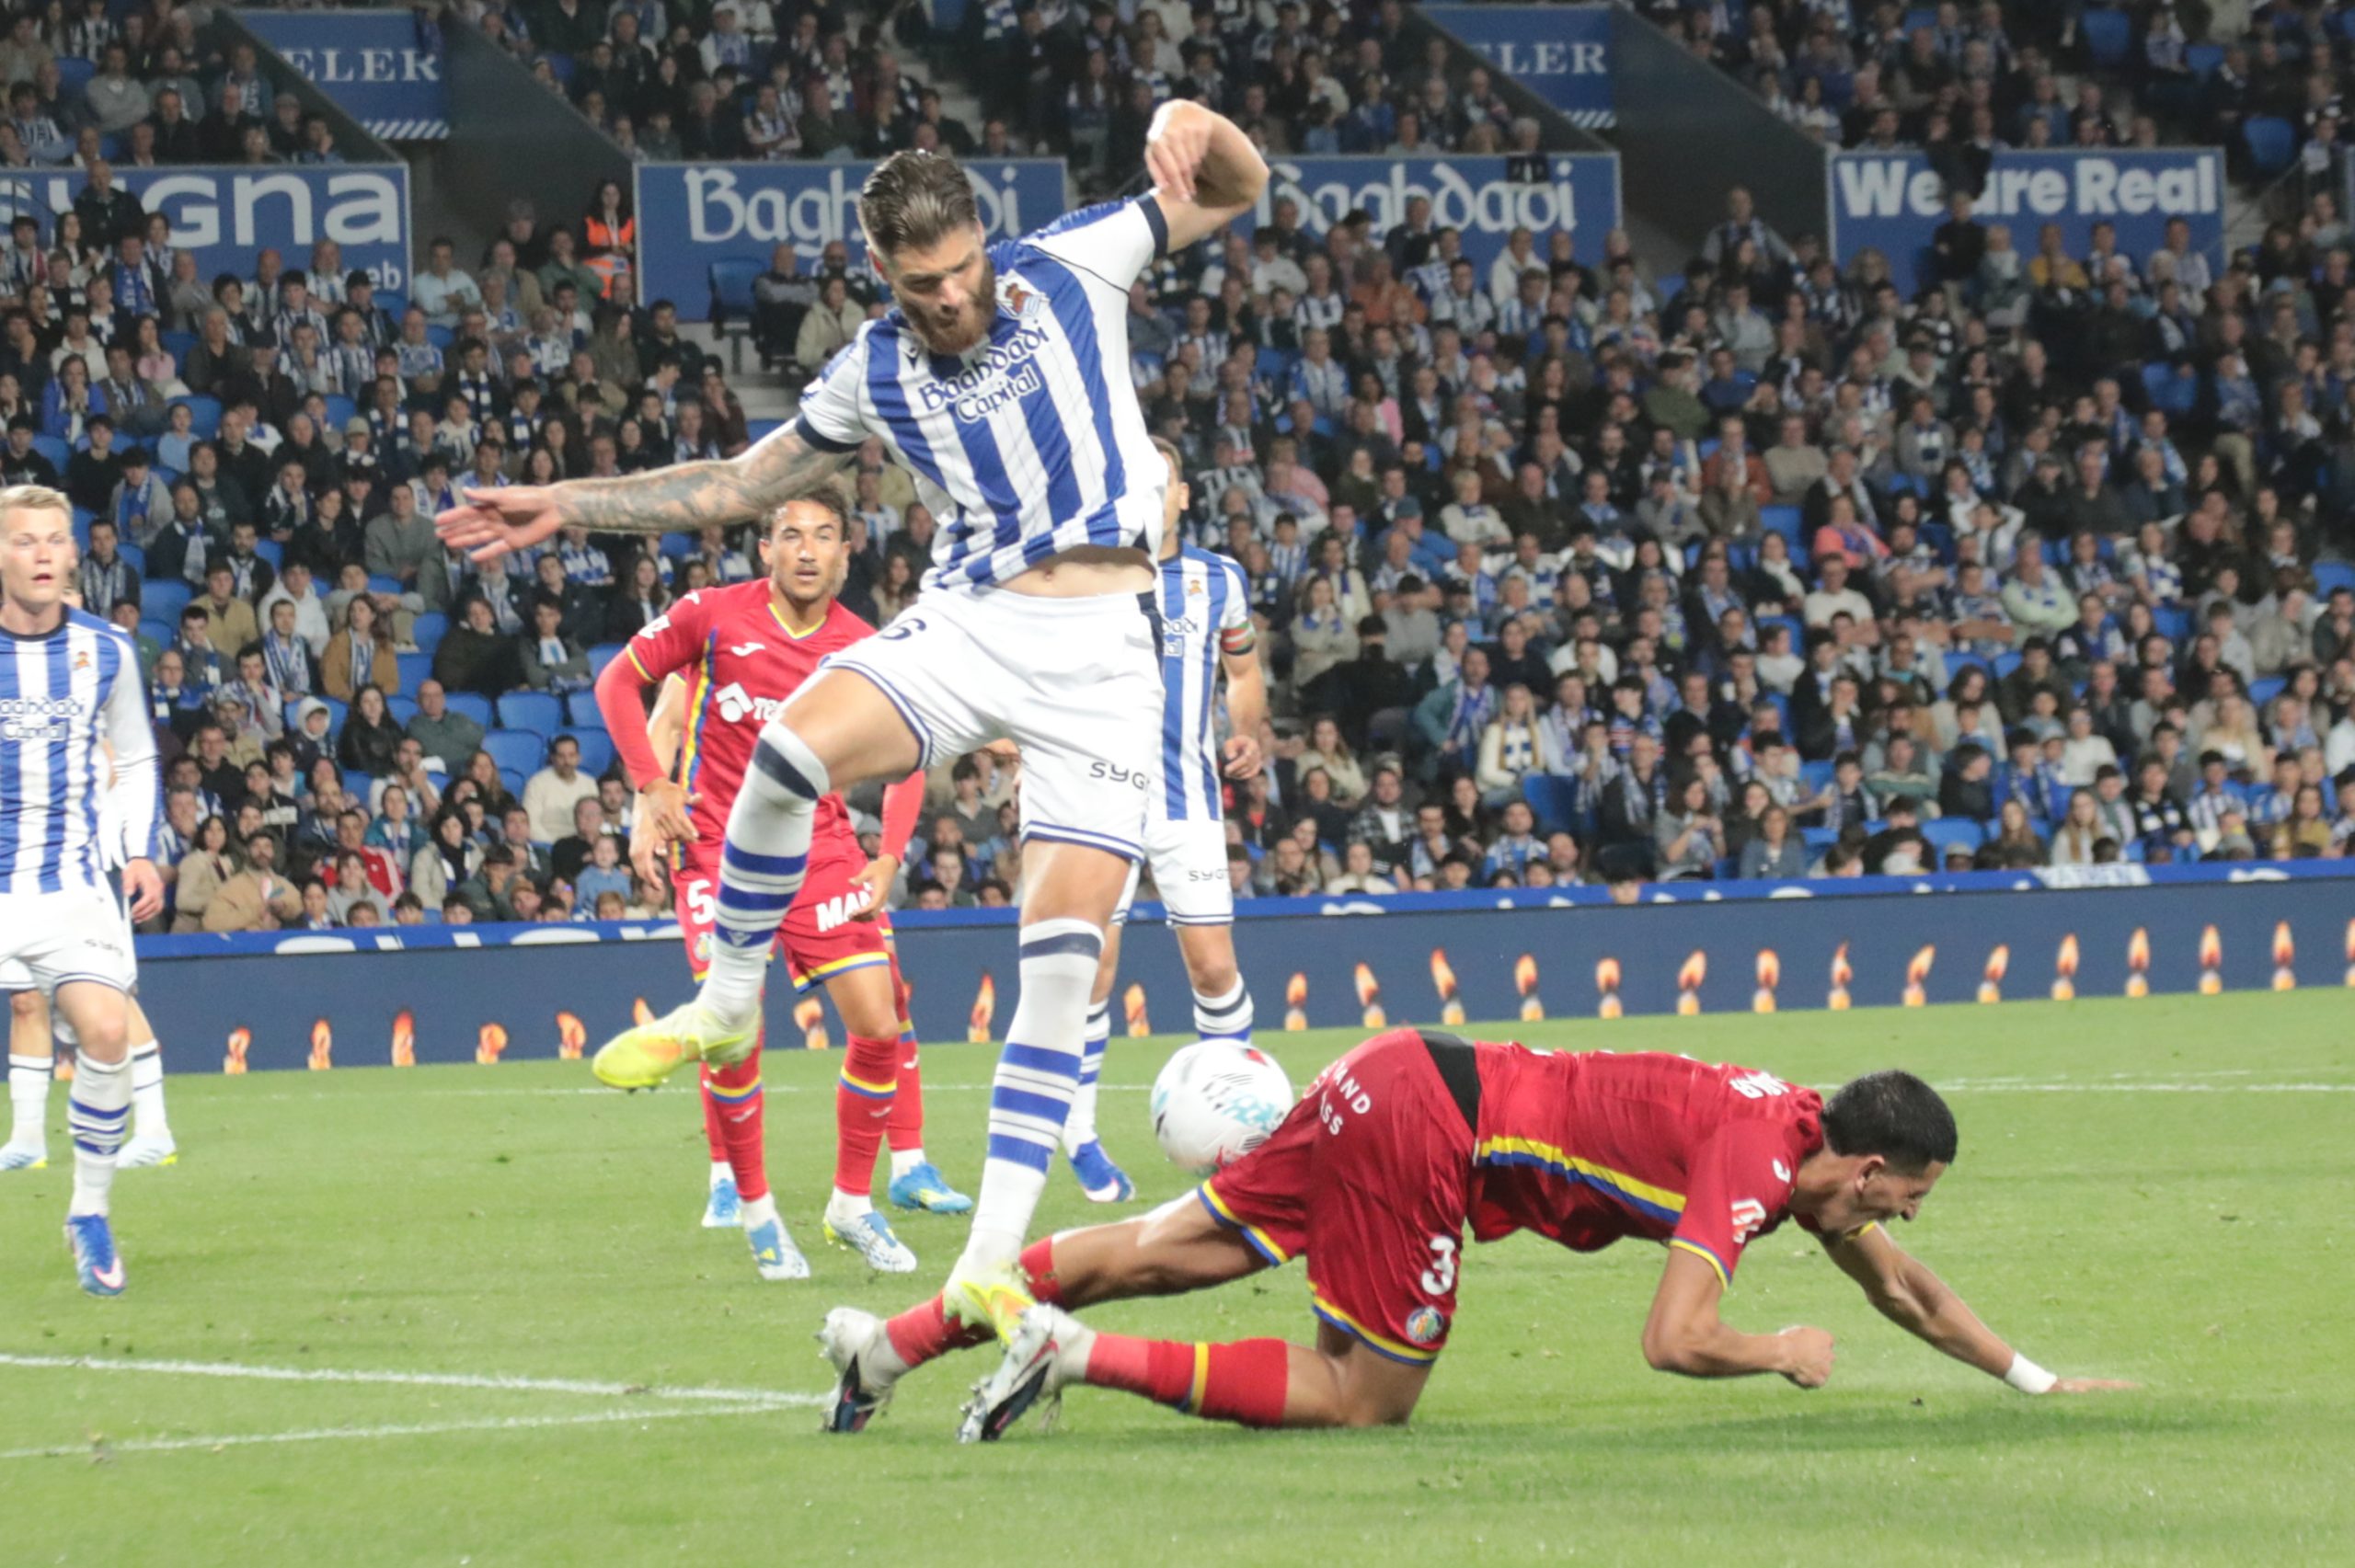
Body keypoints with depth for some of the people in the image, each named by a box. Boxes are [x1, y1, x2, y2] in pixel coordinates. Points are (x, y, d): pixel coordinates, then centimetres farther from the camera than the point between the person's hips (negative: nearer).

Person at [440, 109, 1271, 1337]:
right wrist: (565, 506, 17)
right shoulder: (872, 375, 9)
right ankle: (724, 1006, -6)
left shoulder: (1071, 268, 5)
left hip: (1098, 654, -1)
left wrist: (1195, 129, -11)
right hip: (965, 623, 1)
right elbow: (737, 485, 22)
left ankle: (989, 1264, -8)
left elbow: (1232, 194, 13)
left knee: (1066, 953, -11)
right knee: (796, 744, -30)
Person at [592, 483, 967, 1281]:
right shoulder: (713, 616, -6)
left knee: (879, 1026, -7)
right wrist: (652, 788, -4)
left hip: (821, 849, 2)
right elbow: (618, 682, 5)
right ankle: (752, 1207, 6)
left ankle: (852, 1204, 10)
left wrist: (887, 860, 0)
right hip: (719, 847, -2)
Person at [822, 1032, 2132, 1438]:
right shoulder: (1756, 1161, -14)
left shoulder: (1800, 1134, 14)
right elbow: (1676, 1340, -22)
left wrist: (2037, 1380, 31)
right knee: (1369, 1398, -3)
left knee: (1172, 1251, 9)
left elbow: (1906, 1289, 28)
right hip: (1423, 1128, -8)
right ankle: (1081, 1356, -12)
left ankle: (894, 1339, 7)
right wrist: (1783, 1355, -4)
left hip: (1405, 1082, 8)